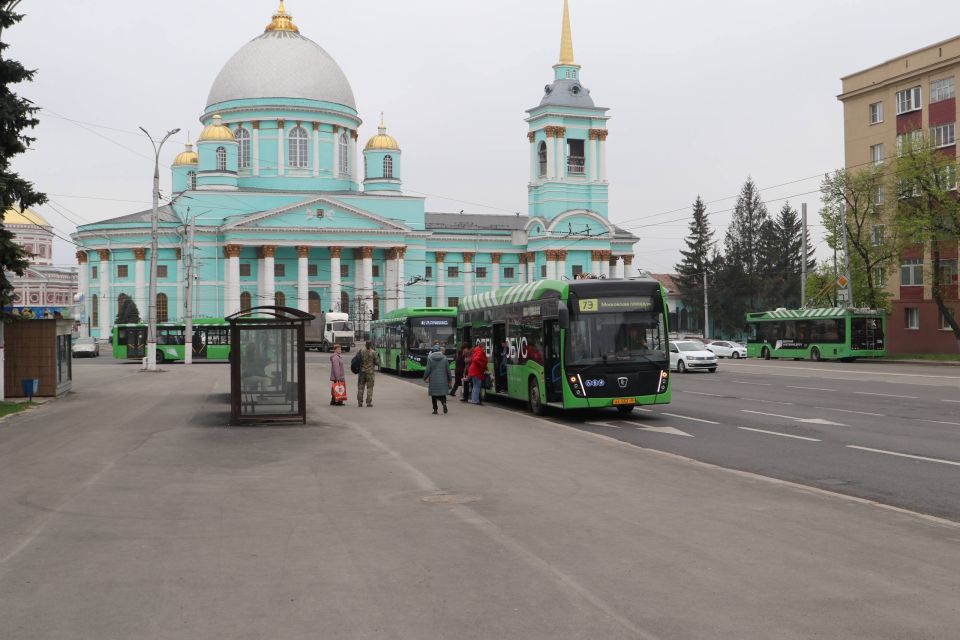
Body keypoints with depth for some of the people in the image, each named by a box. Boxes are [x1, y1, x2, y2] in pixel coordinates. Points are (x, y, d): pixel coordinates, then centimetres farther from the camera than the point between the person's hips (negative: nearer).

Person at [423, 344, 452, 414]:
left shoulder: (430, 358, -6)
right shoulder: (444, 358, 1)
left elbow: (428, 370, -7)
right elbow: (448, 370, 2)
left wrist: (425, 378, 8)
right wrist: (449, 380, 11)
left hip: (433, 380, -1)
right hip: (443, 380, 1)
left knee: (434, 395, 9)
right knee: (442, 393, 10)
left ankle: (435, 409, 7)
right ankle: (444, 403, -18)